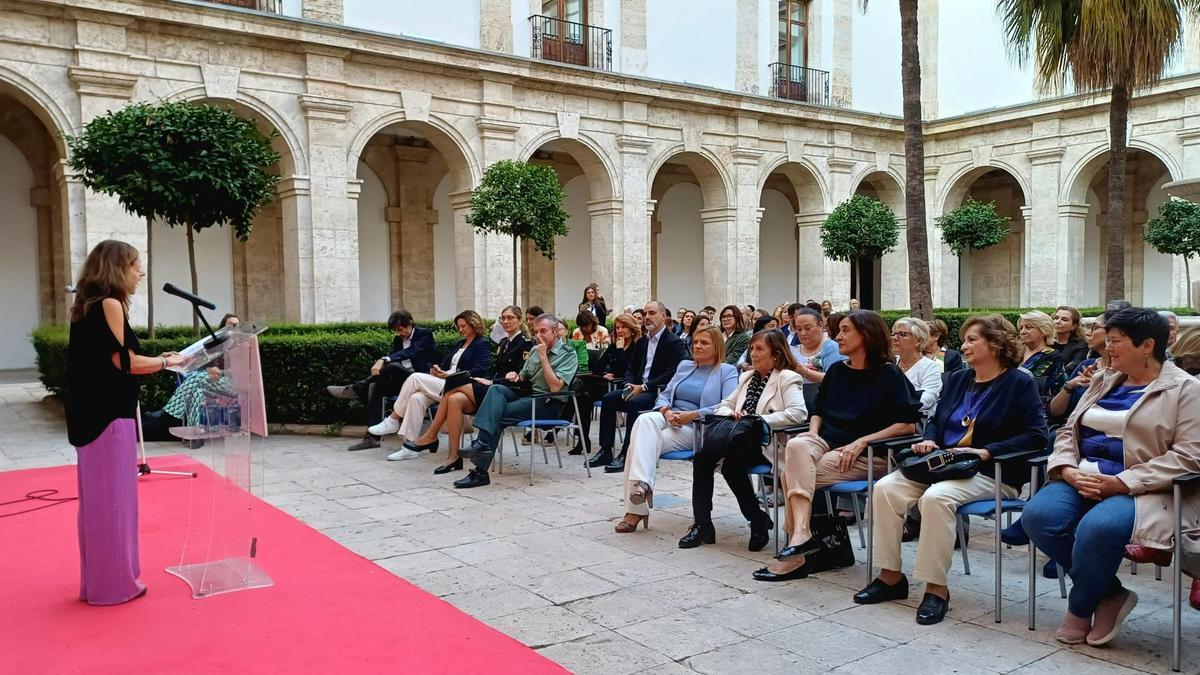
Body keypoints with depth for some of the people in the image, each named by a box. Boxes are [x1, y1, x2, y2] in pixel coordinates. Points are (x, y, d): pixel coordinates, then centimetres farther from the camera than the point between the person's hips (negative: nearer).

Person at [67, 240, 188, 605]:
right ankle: (114, 583, 10)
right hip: (109, 416, -10)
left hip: (93, 414, 10)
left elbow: (104, 361, 12)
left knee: (99, 498, 17)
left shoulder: (88, 306, 14)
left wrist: (155, 360, 11)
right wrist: (166, 361, -4)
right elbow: (123, 362, -17)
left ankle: (100, 579, 28)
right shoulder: (110, 304, -14)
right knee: (112, 498, 0)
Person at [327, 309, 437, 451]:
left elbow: (410, 353, -21)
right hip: (400, 380, 7)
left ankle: (355, 390, -18)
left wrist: (384, 360, -31)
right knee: (376, 386, -21)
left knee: (392, 366, -32)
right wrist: (380, 363, -11)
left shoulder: (425, 334, -5)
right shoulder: (398, 339, 18)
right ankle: (372, 437, -23)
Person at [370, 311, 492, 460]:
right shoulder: (458, 344, 28)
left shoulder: (482, 345, 1)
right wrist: (437, 370, -2)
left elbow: (479, 371, -13)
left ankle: (393, 421, -10)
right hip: (445, 383, 7)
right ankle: (411, 446, -25)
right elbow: (445, 364, 24)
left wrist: (449, 375, -16)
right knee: (417, 398, -23)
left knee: (416, 377, -20)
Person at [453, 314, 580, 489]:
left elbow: (555, 387, -20)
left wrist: (543, 357, -17)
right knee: (497, 389, -21)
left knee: (497, 414, -21)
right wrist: (516, 376, 0)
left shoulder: (568, 354, -7)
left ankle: (481, 472, -21)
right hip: (528, 394, 7)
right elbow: (524, 376, 24)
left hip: (548, 404, -7)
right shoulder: (536, 349, 16)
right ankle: (482, 441, -35)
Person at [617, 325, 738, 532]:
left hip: (697, 428, -5)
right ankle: (640, 484, -43)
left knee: (650, 441, -30)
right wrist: (667, 411, -7)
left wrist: (691, 415, -17)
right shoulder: (684, 366, 23)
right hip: (668, 418, 5)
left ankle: (636, 510, -34)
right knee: (645, 419, -31)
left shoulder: (727, 372, 5)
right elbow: (665, 395, 17)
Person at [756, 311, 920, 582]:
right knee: (796, 446, -31)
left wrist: (861, 441, -17)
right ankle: (800, 532, -40)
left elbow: (908, 424, -10)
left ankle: (794, 558, -24)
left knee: (793, 473, -28)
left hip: (865, 455, -5)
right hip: (827, 442, 5)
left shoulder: (889, 374, -2)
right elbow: (818, 410, 25)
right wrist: (813, 432, 2)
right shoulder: (837, 370, 17)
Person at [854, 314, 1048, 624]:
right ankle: (891, 576, -9)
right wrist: (929, 440, 3)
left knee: (936, 497, -36)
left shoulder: (1020, 383, -1)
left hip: (991, 474, -7)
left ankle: (937, 588, -24)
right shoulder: (958, 379, 19)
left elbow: (1036, 435, -11)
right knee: (885, 488, -17)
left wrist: (986, 451, -19)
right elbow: (936, 420, 26)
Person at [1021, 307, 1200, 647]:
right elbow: (1069, 430, 17)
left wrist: (1121, 483, -19)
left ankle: (1080, 611, -6)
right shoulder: (1103, 381, 19)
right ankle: (1111, 593, -4)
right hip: (1082, 480, 6)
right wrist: (1068, 469, -5)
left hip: (1138, 489, -6)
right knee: (1038, 515, -24)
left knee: (1097, 527, -36)